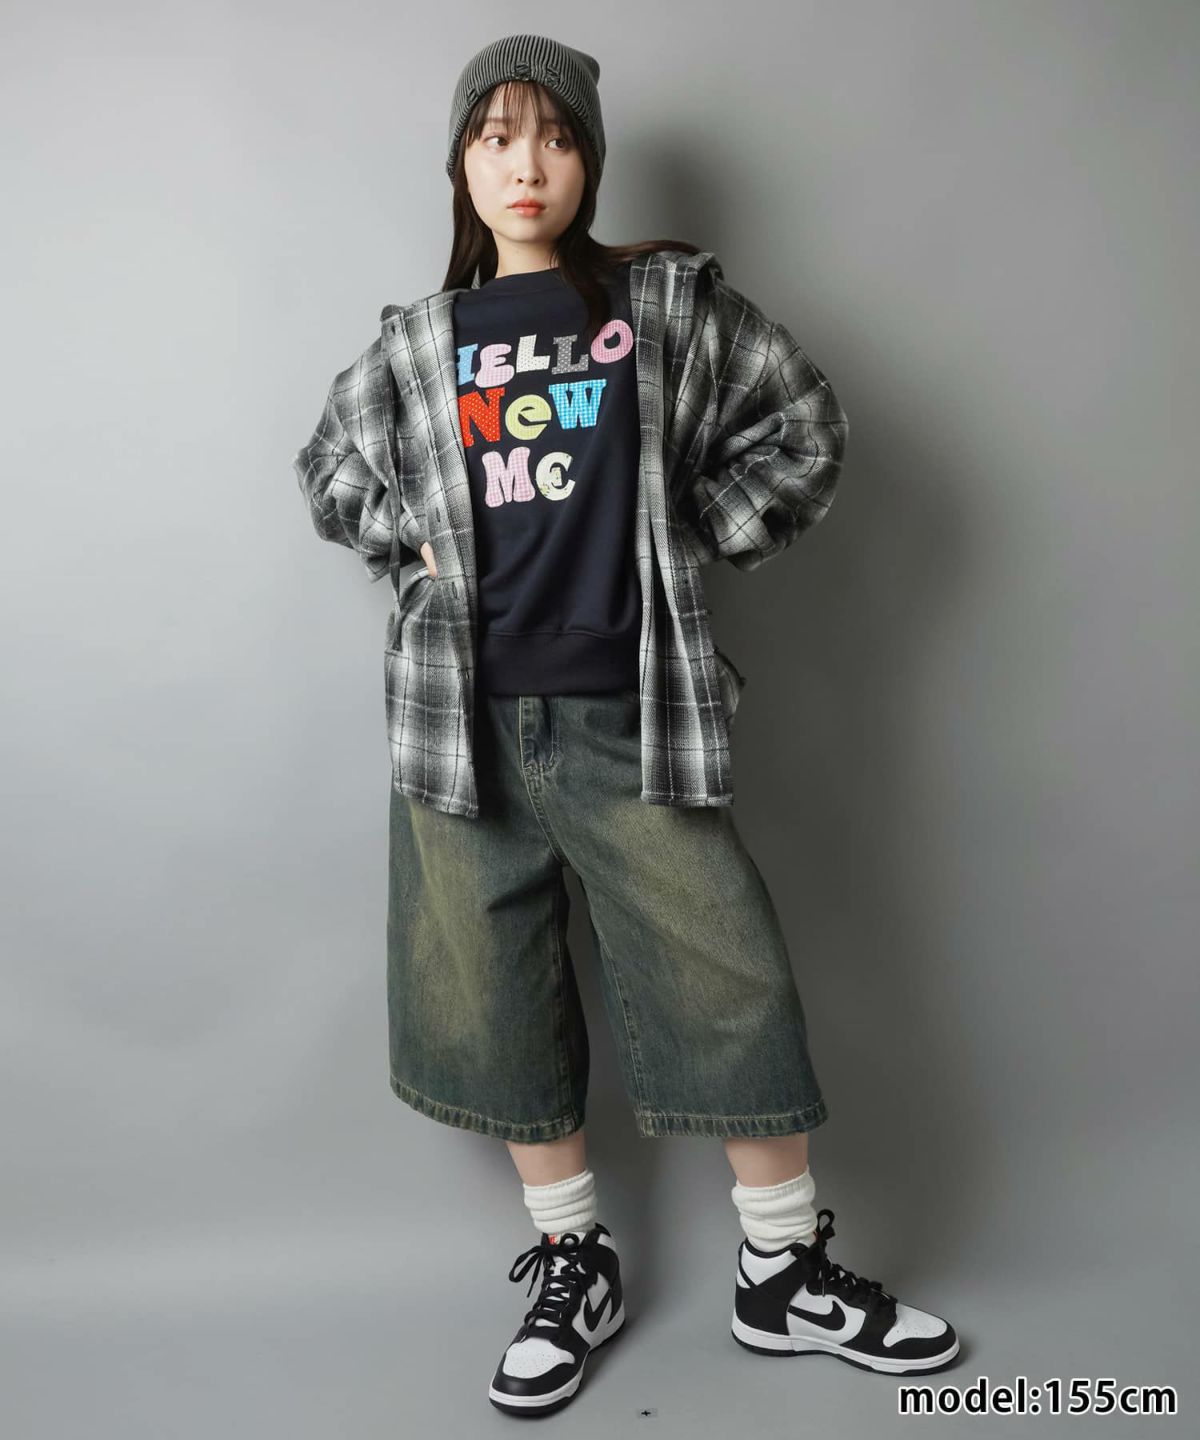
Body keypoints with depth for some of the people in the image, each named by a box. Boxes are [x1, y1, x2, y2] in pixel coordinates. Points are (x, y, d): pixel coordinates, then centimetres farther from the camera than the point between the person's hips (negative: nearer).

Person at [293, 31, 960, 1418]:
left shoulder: (671, 302, 5)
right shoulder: (418, 342, 10)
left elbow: (803, 430, 8)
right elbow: (330, 469, 24)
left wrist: (690, 538, 0)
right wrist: (417, 543, 7)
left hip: (633, 714, -2)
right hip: (467, 719, 3)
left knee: (729, 983, -1)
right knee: (499, 996, 8)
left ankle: (786, 1273, 20)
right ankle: (573, 1265, 28)